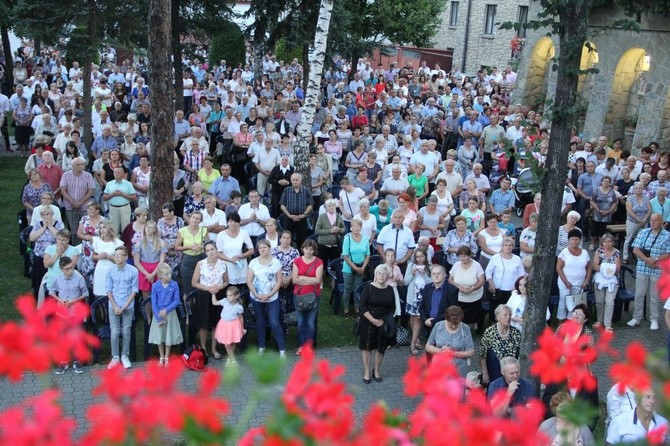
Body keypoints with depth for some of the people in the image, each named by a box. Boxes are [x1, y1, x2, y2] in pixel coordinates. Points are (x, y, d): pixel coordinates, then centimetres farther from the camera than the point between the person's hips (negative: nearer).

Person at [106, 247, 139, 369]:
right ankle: (115, 357, 16)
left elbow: (134, 290, -5)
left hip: (128, 307, -1)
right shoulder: (110, 270, -6)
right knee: (114, 332, 3)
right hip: (114, 306, 1)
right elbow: (108, 290, -1)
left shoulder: (133, 271, -9)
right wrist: (115, 306, -9)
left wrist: (125, 306, -11)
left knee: (126, 332, 7)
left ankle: (125, 356, 21)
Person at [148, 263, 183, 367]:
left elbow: (177, 301, -8)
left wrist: (166, 310, -19)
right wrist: (158, 318, -12)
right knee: (159, 337, 10)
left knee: (169, 337, 8)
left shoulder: (174, 285, -9)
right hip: (158, 314, 0)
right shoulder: (155, 286, -10)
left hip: (170, 314, 0)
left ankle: (167, 357, 25)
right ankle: (161, 357, 27)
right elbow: (154, 303, -8)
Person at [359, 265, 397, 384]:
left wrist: (385, 320, -10)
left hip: (384, 323, 3)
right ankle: (366, 372, 17)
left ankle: (376, 370, 28)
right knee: (367, 346, 4)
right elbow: (362, 306, -11)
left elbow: (392, 308, 6)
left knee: (381, 347, 10)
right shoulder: (368, 287, -8)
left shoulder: (390, 289, 3)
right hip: (368, 322, -3)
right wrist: (373, 320, -18)